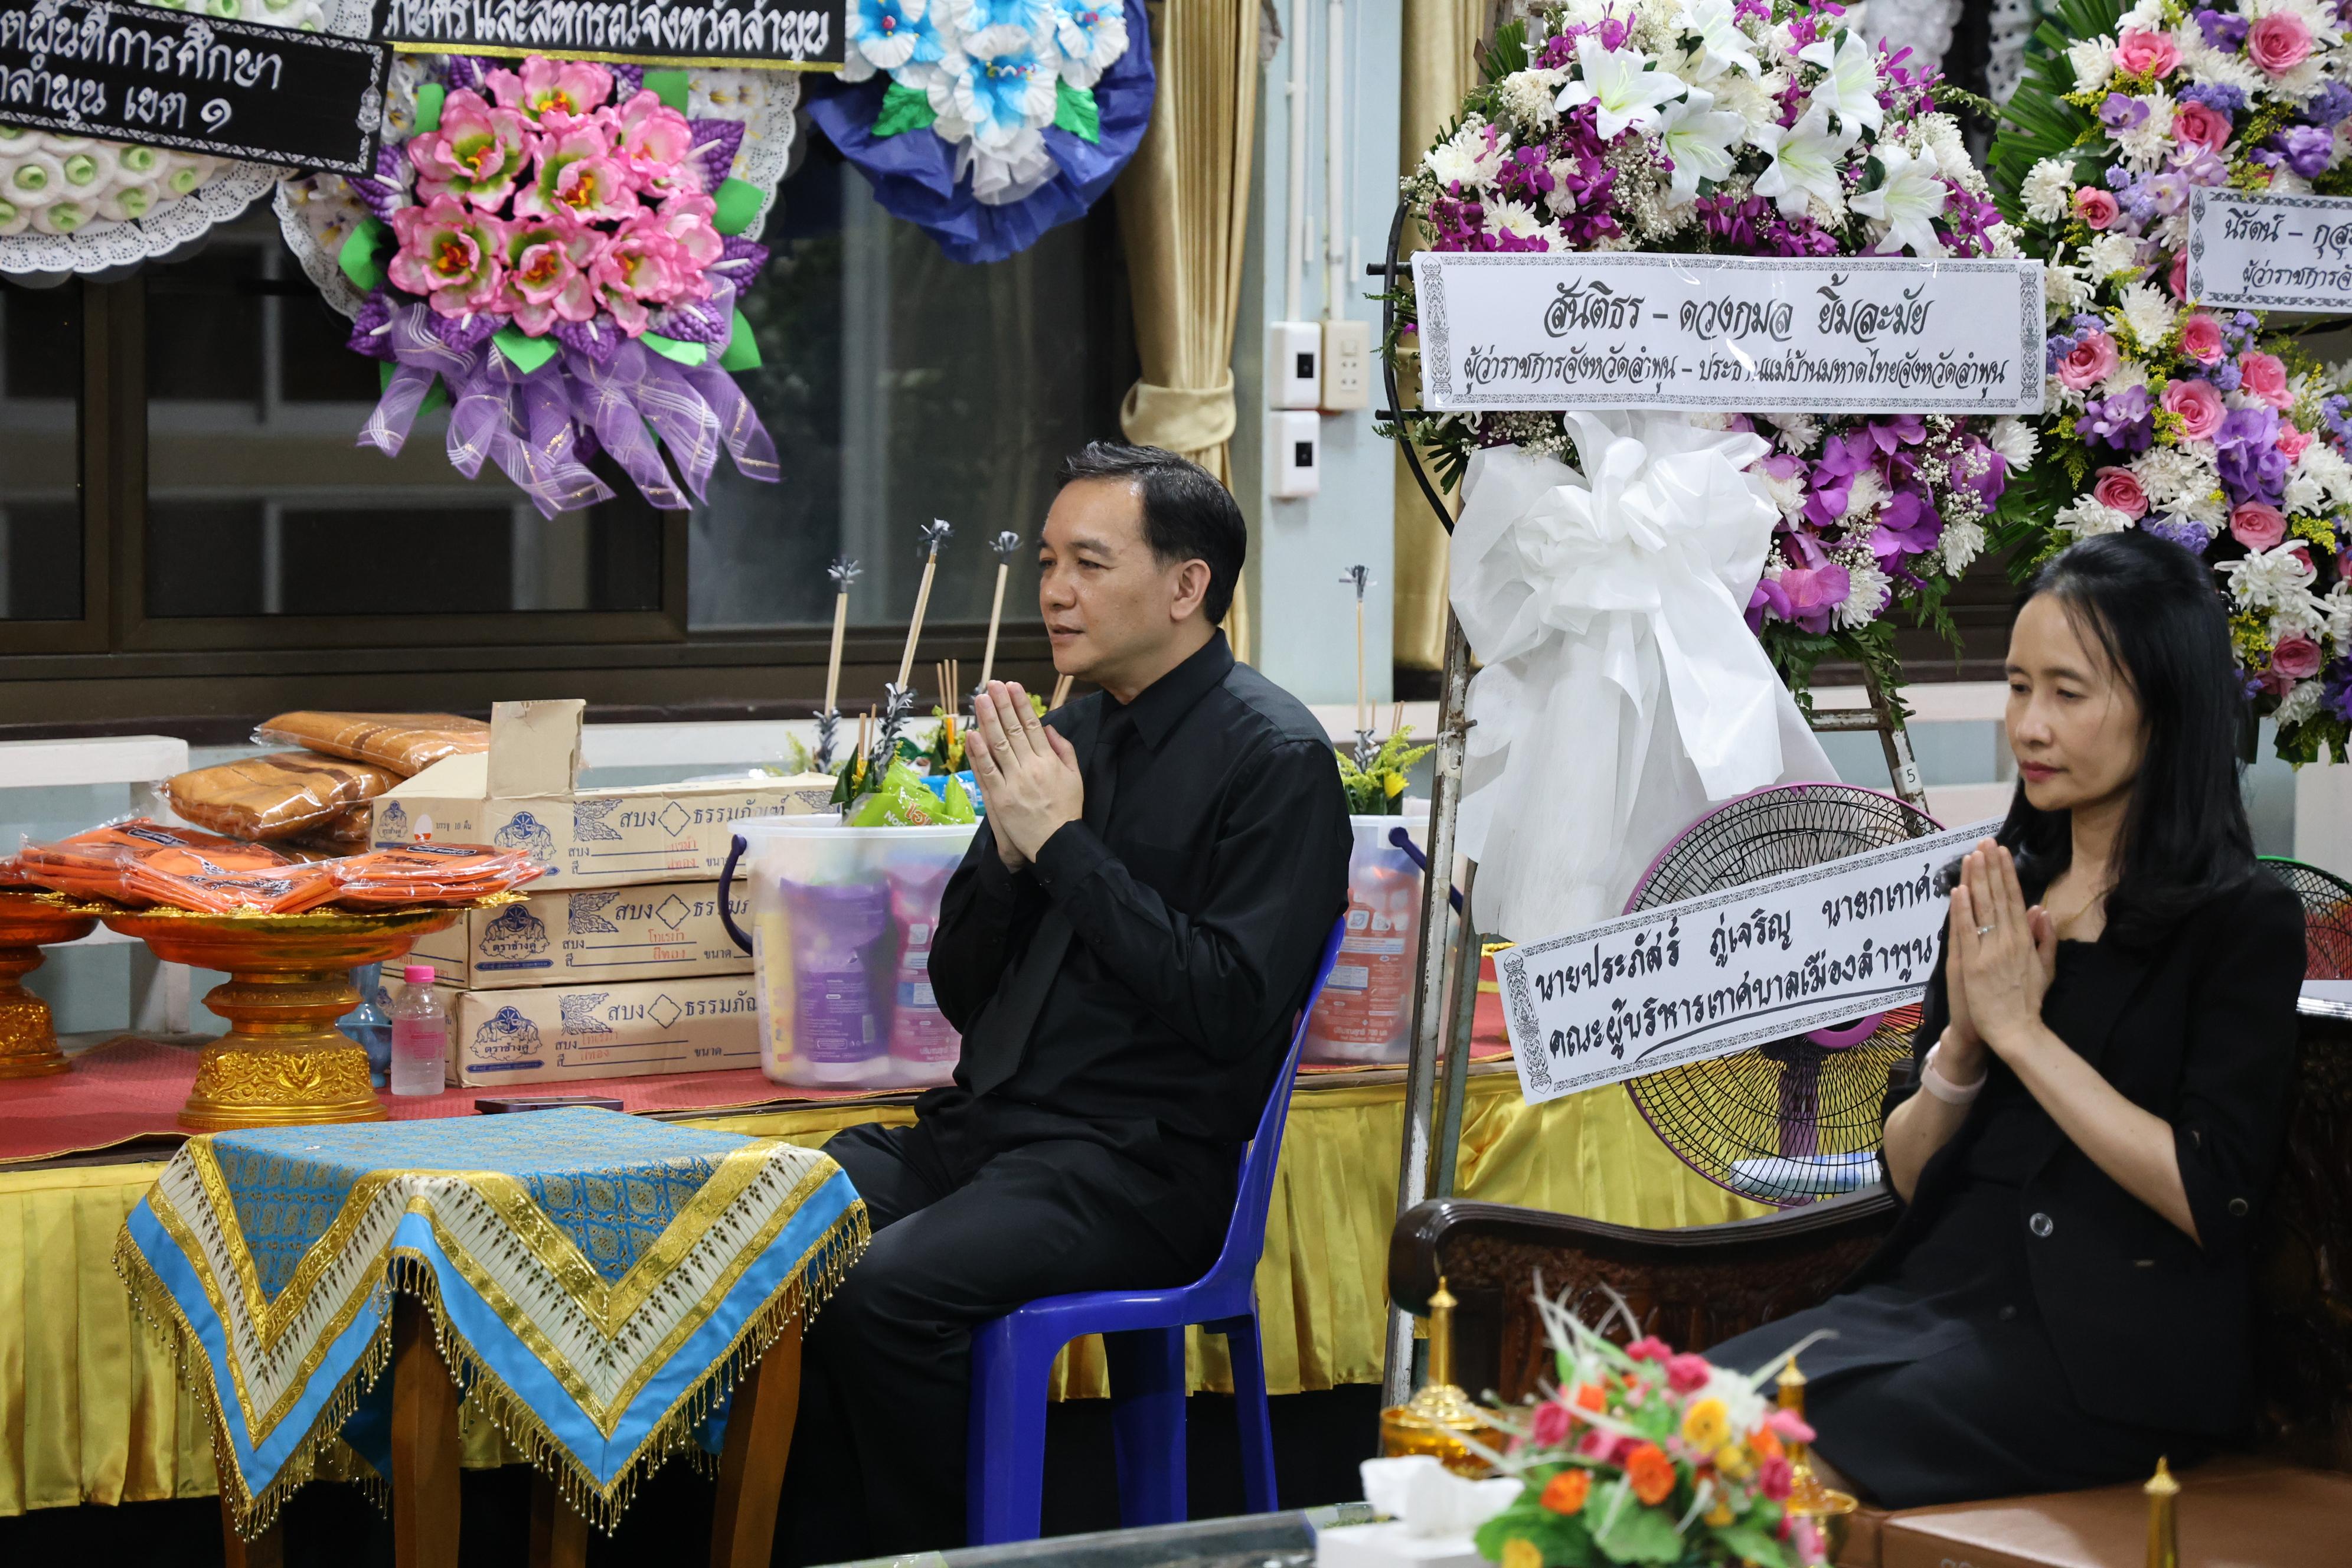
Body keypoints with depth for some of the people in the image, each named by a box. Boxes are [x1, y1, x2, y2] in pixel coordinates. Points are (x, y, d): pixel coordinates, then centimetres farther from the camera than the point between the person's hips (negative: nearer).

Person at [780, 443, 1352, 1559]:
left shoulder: (1274, 757, -6)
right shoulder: (1069, 731, 15)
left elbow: (1231, 1007, -17)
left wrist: (1064, 844, -13)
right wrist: (1008, 847, -2)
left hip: (1136, 1164, -7)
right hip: (984, 1126, 7)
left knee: (887, 1291, -29)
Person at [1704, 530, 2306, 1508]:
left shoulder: (2245, 924, -3)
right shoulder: (2001, 897, 15)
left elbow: (2211, 1199, -15)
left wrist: (2021, 1030, -11)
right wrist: (1963, 1045, -5)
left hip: (2111, 1344, -6)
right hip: (1942, 1291, 6)